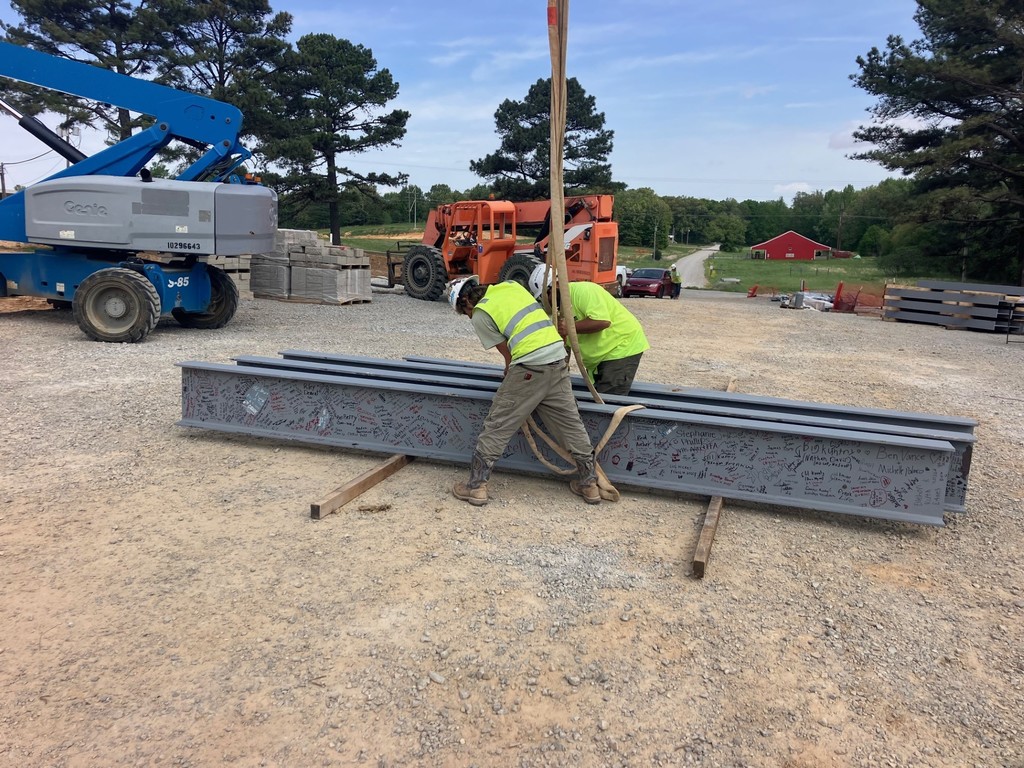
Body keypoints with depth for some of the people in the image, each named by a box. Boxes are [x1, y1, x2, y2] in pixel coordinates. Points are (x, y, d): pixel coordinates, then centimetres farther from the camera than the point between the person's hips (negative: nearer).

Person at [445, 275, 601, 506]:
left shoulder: (480, 315, 2)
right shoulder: (511, 285, 18)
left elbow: (508, 354, 5)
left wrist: (508, 383, 23)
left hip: (529, 366, -6)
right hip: (558, 359, 6)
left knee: (496, 428, 6)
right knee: (571, 425, 15)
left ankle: (476, 486, 12)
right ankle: (589, 483, 24)